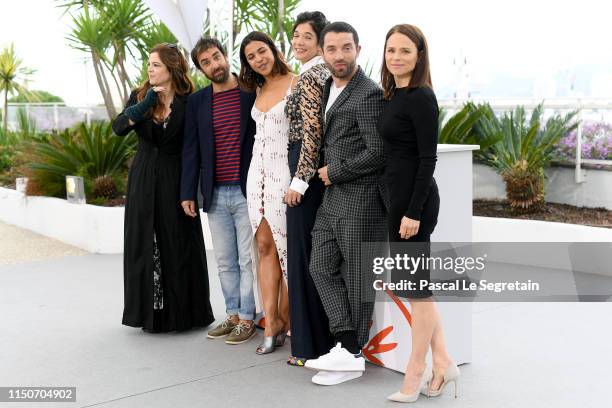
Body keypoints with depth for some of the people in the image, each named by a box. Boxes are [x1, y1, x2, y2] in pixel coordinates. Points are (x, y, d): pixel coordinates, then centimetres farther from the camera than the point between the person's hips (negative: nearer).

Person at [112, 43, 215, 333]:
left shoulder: (188, 102, -3)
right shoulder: (139, 96, 4)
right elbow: (118, 128, -10)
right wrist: (143, 107, -25)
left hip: (175, 180, -2)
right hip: (143, 180, 3)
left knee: (178, 245, 2)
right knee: (144, 245, 4)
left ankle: (181, 311, 16)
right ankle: (149, 310, 15)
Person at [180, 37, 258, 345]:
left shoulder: (253, 93, -1)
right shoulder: (197, 101, 9)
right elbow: (191, 149, 9)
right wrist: (187, 193, 3)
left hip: (247, 191, -4)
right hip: (215, 194, 4)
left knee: (247, 259, 2)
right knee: (225, 261, 12)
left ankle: (247, 319, 13)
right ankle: (232, 316, 23)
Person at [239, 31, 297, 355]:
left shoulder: (295, 83, -6)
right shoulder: (259, 90, 15)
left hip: (283, 171, -6)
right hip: (258, 170, 7)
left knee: (286, 247, -2)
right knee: (264, 246, 2)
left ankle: (283, 320, 11)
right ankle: (272, 326, 5)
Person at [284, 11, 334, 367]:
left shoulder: (309, 77, -13)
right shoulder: (324, 74, 15)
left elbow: (311, 133, -19)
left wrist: (298, 181, -18)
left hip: (308, 171, -10)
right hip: (323, 171, 10)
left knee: (304, 256, -3)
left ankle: (311, 346, 6)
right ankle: (328, 337, 24)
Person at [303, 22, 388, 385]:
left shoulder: (369, 95, -15)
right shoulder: (329, 89, 13)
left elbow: (378, 154, -20)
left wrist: (334, 173, -11)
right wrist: (328, 175, 12)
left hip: (360, 202, -9)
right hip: (332, 199, 9)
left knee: (356, 277, 2)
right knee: (322, 268, 6)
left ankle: (353, 355, 16)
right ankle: (347, 348, 10)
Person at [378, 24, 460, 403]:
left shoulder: (421, 96, -12)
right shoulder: (393, 95, 13)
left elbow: (428, 158, -16)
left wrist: (414, 212, -19)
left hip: (414, 200, -9)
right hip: (396, 198, 9)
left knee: (416, 285, 2)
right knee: (415, 283, 14)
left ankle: (416, 371, 16)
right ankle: (442, 362, 24)